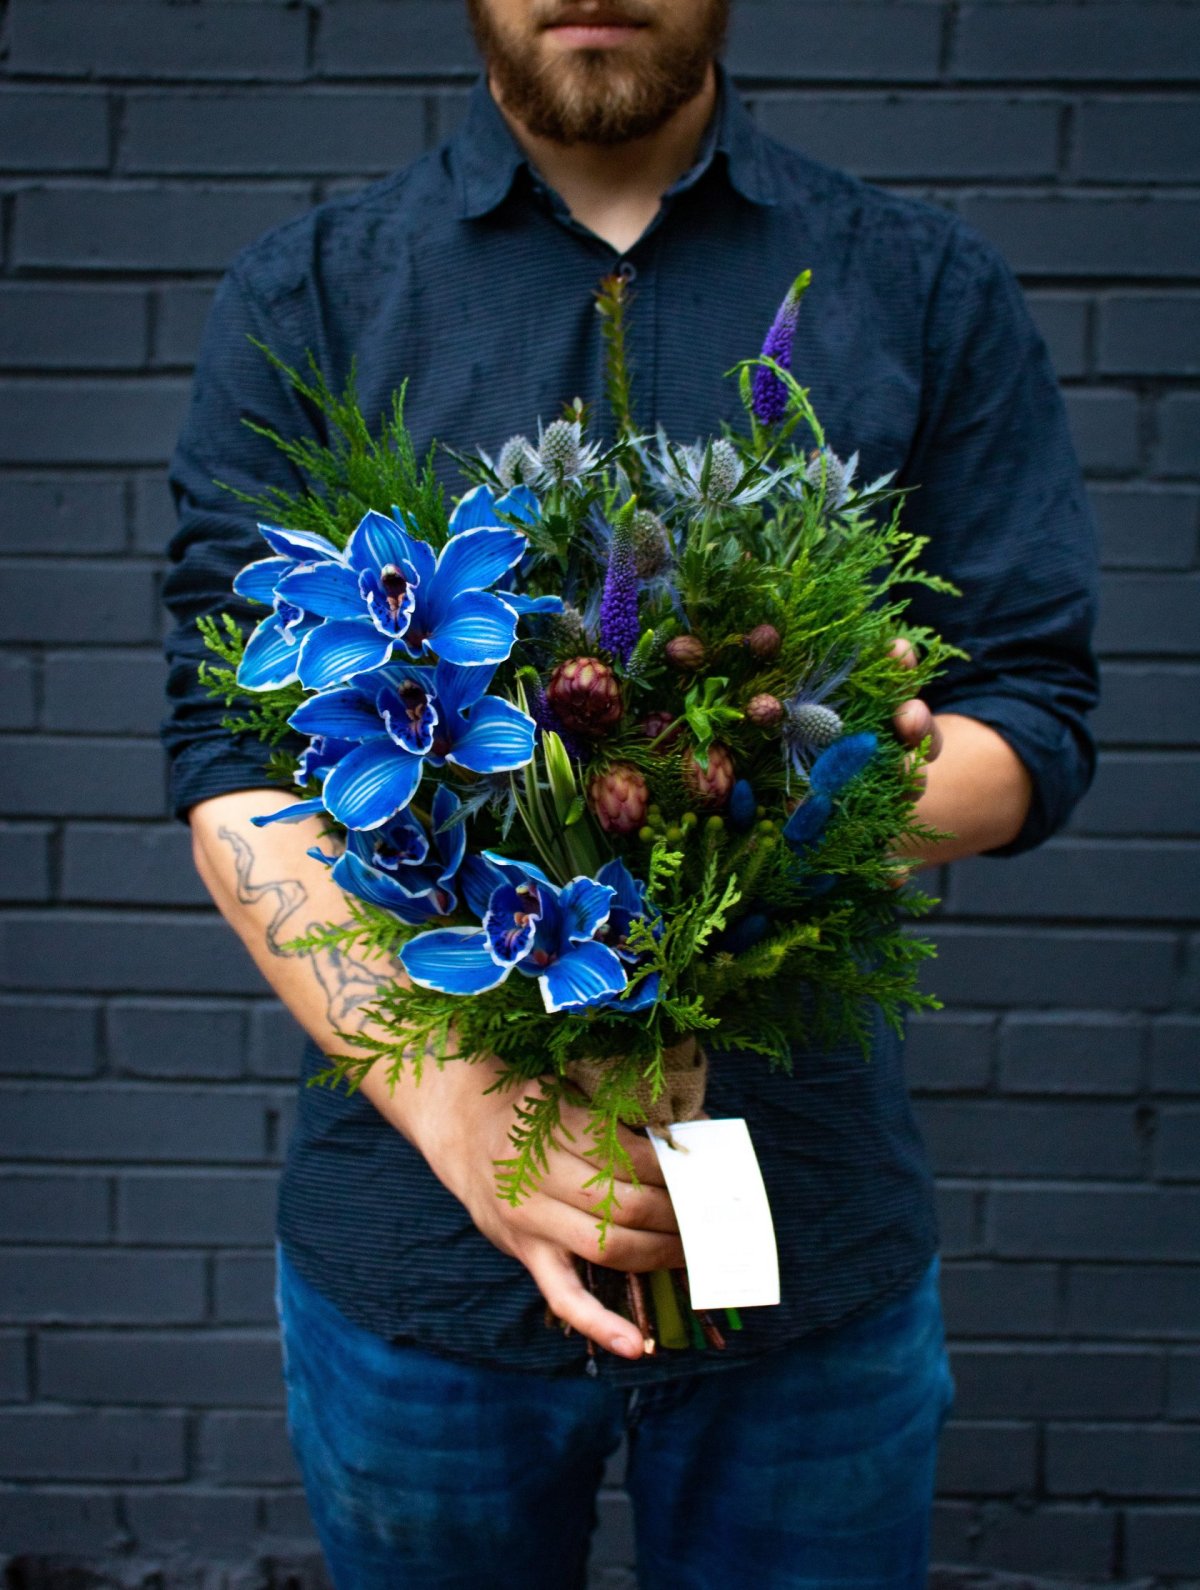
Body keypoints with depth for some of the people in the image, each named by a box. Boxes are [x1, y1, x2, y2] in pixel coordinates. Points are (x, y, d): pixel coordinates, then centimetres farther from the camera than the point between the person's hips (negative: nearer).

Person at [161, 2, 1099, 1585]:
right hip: (410, 1239, 0)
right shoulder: (306, 299, 1)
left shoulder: (933, 290, 3)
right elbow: (233, 756, -7)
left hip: (815, 1225, 1)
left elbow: (1038, 714, 0)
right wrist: (451, 1103, -22)